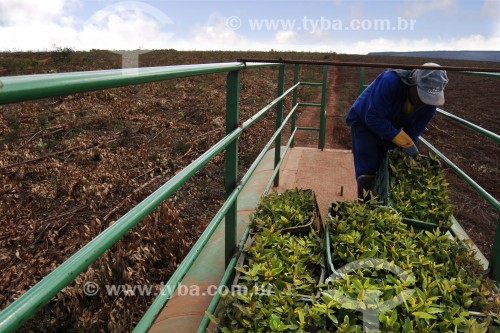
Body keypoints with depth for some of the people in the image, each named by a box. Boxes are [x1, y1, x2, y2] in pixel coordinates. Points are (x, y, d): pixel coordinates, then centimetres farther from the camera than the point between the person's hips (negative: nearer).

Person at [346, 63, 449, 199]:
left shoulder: (430, 103, -16)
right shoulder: (390, 81, -36)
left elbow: (413, 132, -9)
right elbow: (373, 118, -36)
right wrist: (406, 143, -35)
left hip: (391, 126, 5)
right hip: (364, 121, -5)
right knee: (367, 171, -13)